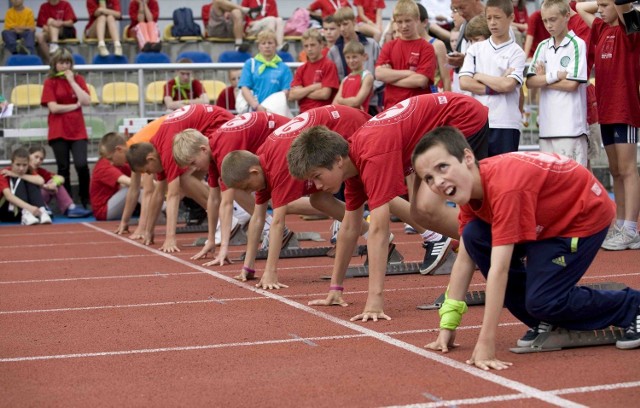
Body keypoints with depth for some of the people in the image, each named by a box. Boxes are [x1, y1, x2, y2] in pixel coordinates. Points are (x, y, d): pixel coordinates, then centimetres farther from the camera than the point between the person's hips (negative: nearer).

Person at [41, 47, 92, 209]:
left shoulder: (78, 79, 8)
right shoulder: (50, 82, 1)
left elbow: (87, 101, -6)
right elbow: (53, 107, -10)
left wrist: (72, 81, -8)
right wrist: (75, 105, -5)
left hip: (78, 130, 1)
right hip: (58, 131, -1)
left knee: (81, 165, -13)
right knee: (63, 168, 3)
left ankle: (86, 200, 2)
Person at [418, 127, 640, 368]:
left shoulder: (505, 187, -36)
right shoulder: (469, 187, -10)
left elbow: (499, 269, -40)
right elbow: (464, 259, -4)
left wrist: (485, 344, -42)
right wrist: (447, 326, -7)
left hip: (587, 212, -8)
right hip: (547, 219, 9)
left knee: (541, 301, -19)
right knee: (474, 237, -10)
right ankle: (544, 324, 2)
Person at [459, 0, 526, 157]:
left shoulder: (516, 52, 1)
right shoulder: (475, 49, 10)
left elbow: (508, 85, -13)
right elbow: (464, 82, -2)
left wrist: (480, 76, -2)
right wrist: (497, 87, -8)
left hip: (506, 124, -3)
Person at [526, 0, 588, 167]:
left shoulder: (577, 45, -4)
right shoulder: (543, 47, 13)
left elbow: (572, 84, -11)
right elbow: (530, 82, 4)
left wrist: (544, 79, -1)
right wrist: (555, 75, -9)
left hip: (571, 126, -6)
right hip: (547, 126, 6)